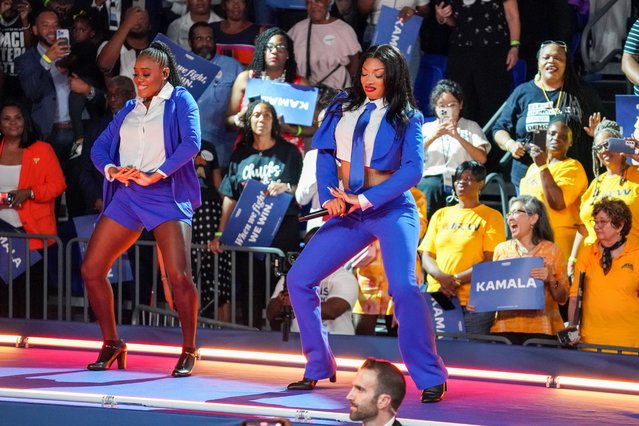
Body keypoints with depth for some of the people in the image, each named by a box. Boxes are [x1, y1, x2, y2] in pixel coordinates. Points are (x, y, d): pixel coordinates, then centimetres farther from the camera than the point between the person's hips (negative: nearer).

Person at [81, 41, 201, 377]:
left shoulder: (180, 101, 3)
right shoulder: (129, 109, 19)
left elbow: (191, 142, -13)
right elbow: (99, 147, 15)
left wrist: (155, 175, -18)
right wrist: (113, 171, -7)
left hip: (167, 196, -6)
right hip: (127, 197, 6)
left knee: (179, 276, -20)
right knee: (91, 269, 1)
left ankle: (189, 351, -5)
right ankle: (111, 344, 14)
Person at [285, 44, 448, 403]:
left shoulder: (406, 117, -1)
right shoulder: (342, 108, 10)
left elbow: (413, 169, -12)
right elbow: (325, 154, 7)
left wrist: (365, 199, -19)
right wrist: (329, 197, -11)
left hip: (391, 208, -5)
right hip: (348, 213, 5)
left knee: (403, 286, -26)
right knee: (299, 280, 0)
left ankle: (431, 378, -18)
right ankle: (318, 369, 13)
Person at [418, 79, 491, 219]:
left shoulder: (471, 127, 17)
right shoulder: (427, 128, 22)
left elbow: (482, 158, 1)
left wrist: (458, 136, -8)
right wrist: (433, 137, -5)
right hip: (431, 178, 2)